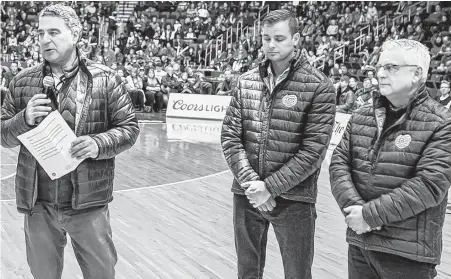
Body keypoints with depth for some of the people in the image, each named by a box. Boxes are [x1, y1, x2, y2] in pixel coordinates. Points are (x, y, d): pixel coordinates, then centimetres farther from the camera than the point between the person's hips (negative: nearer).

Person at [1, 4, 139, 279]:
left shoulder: (105, 79, -3)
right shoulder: (22, 81, 5)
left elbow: (129, 127, -2)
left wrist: (99, 144, -20)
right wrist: (25, 119, -13)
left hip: (88, 202, -2)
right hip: (38, 204, 3)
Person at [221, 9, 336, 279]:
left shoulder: (318, 86, -9)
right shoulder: (247, 81, 4)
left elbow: (313, 150, -14)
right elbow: (230, 136, 1)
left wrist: (270, 187, -17)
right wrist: (250, 183, -12)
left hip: (294, 201, -3)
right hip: (247, 196, 4)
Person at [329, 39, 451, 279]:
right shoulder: (360, 117, 8)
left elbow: (430, 184, -18)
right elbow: (338, 163, 3)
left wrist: (371, 213, -18)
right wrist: (353, 208, -15)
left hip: (408, 254, -4)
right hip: (359, 243, 5)